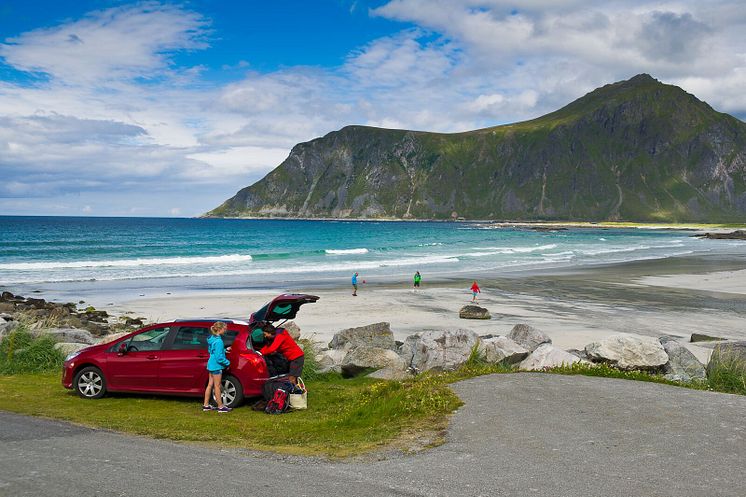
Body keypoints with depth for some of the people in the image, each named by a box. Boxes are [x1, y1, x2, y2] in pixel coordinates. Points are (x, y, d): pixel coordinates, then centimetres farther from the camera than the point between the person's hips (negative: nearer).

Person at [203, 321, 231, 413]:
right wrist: (227, 363, -9)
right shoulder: (218, 341, -21)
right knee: (217, 386, -1)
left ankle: (206, 405, 21)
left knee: (210, 385, 15)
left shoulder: (212, 338, 8)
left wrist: (224, 350, 13)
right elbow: (219, 357, -22)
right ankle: (221, 407, 8)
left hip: (211, 364, 9)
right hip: (216, 366, -9)